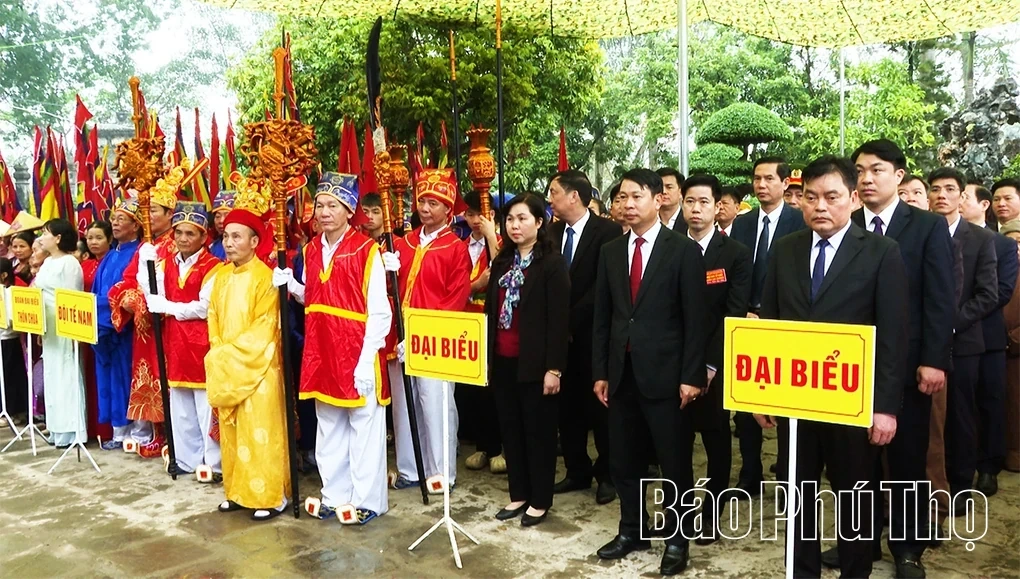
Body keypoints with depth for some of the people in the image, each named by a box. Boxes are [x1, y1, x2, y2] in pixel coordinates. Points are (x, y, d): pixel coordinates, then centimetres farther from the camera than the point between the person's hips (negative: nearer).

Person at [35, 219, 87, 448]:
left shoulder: (70, 263, -11)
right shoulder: (47, 263, 15)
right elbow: (38, 293, 16)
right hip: (48, 326, 9)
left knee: (66, 375, -4)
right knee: (52, 375, 11)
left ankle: (72, 430, 2)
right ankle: (58, 428, 19)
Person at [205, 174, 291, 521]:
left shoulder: (265, 277, -12)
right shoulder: (221, 277, 10)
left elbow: (265, 327, -16)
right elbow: (213, 318, 14)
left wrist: (232, 352, -14)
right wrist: (219, 353, 1)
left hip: (259, 366, -7)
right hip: (224, 368, 7)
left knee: (261, 432, -3)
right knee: (231, 431, 13)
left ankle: (270, 495, 5)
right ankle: (238, 490, 24)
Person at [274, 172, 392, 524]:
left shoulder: (366, 249, -10)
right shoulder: (312, 249, 9)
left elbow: (379, 311, -13)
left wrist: (367, 360, -18)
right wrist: (291, 285, -2)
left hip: (357, 352, -6)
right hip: (321, 352, 6)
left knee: (364, 428, 4)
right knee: (328, 429, 14)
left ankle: (366, 501, 16)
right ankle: (335, 495, 28)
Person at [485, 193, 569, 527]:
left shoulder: (552, 263, -9)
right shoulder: (502, 262, 11)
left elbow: (559, 318, -13)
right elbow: (491, 311, 13)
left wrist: (554, 367, -16)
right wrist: (487, 357, 10)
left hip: (535, 362, -6)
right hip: (503, 360, 7)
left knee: (539, 431, 6)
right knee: (510, 429, 13)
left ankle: (540, 501, 19)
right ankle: (518, 495, 27)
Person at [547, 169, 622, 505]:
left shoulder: (607, 231, -10)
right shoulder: (552, 232, 7)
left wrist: (572, 319, -16)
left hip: (592, 334, -5)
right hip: (560, 333, 5)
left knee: (599, 405, 7)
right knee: (567, 406, 11)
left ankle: (607, 475, 21)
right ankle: (577, 471, 26)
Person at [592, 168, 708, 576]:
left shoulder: (684, 250, -5)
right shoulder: (610, 251, 9)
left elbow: (695, 319, -8)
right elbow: (602, 316, 9)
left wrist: (691, 376, -12)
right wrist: (600, 371, 6)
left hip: (664, 373, -5)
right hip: (622, 372, 5)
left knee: (674, 462, 7)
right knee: (624, 459, 14)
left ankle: (676, 539, 23)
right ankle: (632, 530, 31)